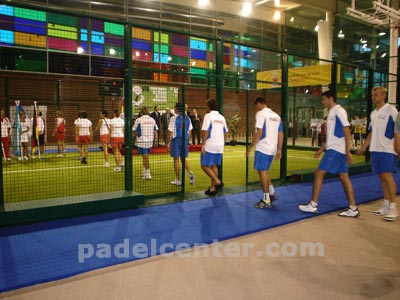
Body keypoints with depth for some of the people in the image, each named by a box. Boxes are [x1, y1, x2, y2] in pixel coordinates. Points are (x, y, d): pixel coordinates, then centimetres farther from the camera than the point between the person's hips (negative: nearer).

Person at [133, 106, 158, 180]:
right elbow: (155, 131, 5)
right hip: (150, 141, 5)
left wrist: (132, 139, 14)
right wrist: (155, 140, 11)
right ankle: (144, 172, 25)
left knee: (145, 158, -1)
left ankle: (148, 174, 0)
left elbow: (134, 132, -1)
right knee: (145, 157, 18)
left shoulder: (138, 120, -7)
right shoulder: (152, 120, 5)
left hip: (141, 141, -5)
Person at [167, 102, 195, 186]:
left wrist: (169, 142, -3)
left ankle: (178, 180, 11)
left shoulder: (174, 118, -9)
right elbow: (189, 131, 9)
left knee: (176, 160, 5)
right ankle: (190, 173, -6)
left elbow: (170, 131, -9)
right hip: (185, 140, 4)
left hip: (176, 140, -4)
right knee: (184, 159, 17)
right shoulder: (187, 118, 6)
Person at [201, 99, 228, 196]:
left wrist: (203, 144, -13)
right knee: (214, 166, 13)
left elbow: (205, 131, -17)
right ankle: (212, 188, 16)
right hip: (219, 146, 7)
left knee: (205, 166, 0)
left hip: (209, 146, -7)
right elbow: (225, 132, 16)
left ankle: (218, 182, -11)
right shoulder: (222, 117, 12)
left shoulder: (208, 116, -8)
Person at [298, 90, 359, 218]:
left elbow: (347, 132, -16)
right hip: (334, 149, 10)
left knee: (318, 173, -7)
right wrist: (321, 149, 23)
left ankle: (313, 205, 0)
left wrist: (348, 151, -20)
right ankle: (353, 209, 11)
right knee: (344, 177, 8)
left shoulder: (339, 111, -11)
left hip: (336, 150, -10)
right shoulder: (332, 113, 18)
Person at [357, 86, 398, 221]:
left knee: (388, 176, -10)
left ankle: (393, 208, -3)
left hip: (388, 150, -7)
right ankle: (386, 205, 17)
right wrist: (364, 147, 18)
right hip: (375, 149, 7)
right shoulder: (373, 113, 15)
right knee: (382, 177, 9)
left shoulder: (391, 110, -5)